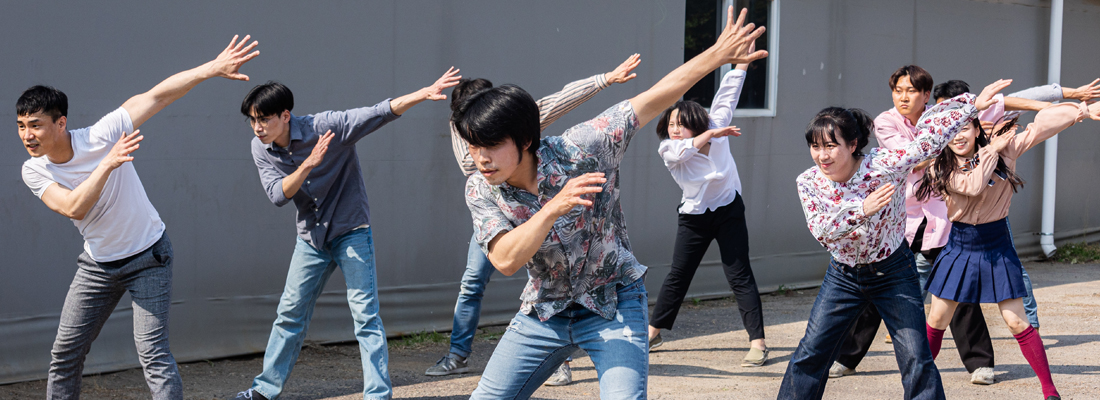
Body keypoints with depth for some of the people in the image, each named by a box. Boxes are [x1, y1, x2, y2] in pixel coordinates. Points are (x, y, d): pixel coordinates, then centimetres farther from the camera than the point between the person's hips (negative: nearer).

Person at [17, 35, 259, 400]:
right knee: (64, 355, 9)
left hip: (147, 257, -4)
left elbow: (157, 96, -24)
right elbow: (73, 208, -28)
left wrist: (213, 68, -31)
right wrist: (108, 164, -38)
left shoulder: (100, 137, -21)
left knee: (153, 354, -14)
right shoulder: (34, 171, -11)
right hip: (98, 265, 5)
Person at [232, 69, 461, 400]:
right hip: (311, 238, 5)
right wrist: (308, 164, -32)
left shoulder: (325, 126, -20)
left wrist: (423, 94, -41)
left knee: (365, 314, -9)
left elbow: (379, 113, -27)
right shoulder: (261, 149, -6)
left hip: (351, 232, -5)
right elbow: (278, 195, -17)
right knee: (290, 314, 11)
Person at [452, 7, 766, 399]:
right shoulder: (480, 191, -13)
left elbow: (650, 101, -18)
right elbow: (505, 260, -27)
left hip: (612, 303, -3)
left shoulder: (578, 150, -21)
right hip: (545, 311, 4)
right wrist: (553, 208, -42)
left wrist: (719, 54, -19)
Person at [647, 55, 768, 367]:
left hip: (728, 212, -1)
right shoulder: (668, 151, -9)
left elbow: (727, 94, -3)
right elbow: (684, 149, -31)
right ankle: (653, 331, 24)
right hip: (693, 216, 1)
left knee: (739, 276, -5)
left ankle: (757, 342, -8)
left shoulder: (716, 127, -5)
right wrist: (711, 134, -40)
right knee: (678, 275, 9)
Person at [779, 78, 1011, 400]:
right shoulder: (809, 183, -14)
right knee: (810, 353, 4)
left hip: (893, 273, -3)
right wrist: (861, 209, -41)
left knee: (916, 358, -5)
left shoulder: (883, 165, -21)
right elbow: (821, 230, -26)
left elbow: (929, 137, -19)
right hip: (844, 275, 3)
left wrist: (972, 104, -24)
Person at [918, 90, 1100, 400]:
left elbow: (1041, 126, -9)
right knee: (937, 320, 5)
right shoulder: (941, 168, -9)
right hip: (960, 244, 0)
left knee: (1017, 322, -1)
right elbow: (973, 186, -25)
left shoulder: (1005, 149, -6)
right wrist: (992, 150, -16)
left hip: (997, 246, 0)